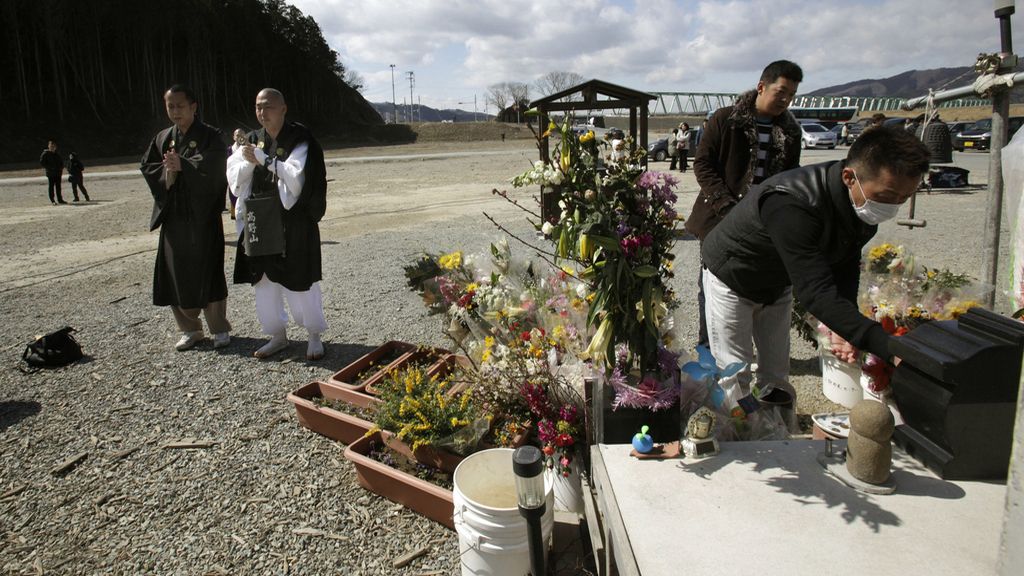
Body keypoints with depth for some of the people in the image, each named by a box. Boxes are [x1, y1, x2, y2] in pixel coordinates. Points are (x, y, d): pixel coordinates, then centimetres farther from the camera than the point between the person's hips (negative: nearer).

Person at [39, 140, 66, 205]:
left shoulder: (57, 154, 15)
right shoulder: (45, 154, -4)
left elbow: (61, 161, 25)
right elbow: (42, 163, -8)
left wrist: (61, 167, 7)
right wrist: (50, 168, -16)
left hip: (58, 172, 6)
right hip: (50, 173, -6)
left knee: (58, 186, 9)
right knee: (51, 186, -2)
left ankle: (60, 199, 14)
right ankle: (52, 201, -1)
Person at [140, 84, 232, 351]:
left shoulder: (210, 136, -1)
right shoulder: (162, 138, 14)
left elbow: (214, 165, -16)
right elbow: (147, 166, 9)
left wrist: (182, 165, -19)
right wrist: (166, 171, -9)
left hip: (202, 215, -5)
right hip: (172, 215, 5)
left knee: (207, 272, -3)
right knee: (175, 273, 6)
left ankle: (219, 328, 10)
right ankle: (190, 329, 18)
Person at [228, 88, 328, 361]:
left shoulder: (299, 140, -5)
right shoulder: (253, 140, 11)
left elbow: (296, 178, -15)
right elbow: (234, 178, 5)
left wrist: (263, 159, -17)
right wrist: (248, 161, -13)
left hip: (292, 221, -5)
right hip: (258, 222, 5)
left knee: (300, 281, -2)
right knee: (264, 280, 9)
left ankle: (314, 335, 13)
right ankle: (278, 335, 22)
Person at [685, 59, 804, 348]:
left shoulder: (790, 131, 9)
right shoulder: (725, 119, -4)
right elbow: (702, 164, -6)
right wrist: (726, 204, -16)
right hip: (721, 218, -3)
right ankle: (706, 346, 22)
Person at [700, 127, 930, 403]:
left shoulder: (866, 204, -16)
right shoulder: (792, 204, -42)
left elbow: (845, 266, -5)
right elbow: (816, 290, -47)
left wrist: (844, 327, -22)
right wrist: (890, 347, -52)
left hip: (780, 284, 7)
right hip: (731, 280, -7)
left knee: (776, 376, 15)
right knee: (737, 380, -4)